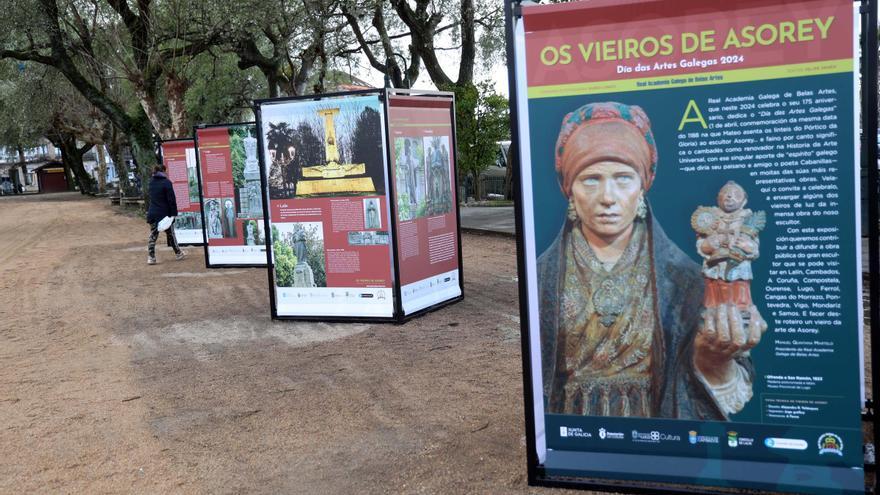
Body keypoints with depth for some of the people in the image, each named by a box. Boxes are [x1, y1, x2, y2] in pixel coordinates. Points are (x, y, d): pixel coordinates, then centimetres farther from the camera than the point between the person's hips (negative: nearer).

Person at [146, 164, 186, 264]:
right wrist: (174, 213, -10)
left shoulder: (151, 182, 6)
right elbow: (171, 200, -15)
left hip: (153, 213, 4)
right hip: (165, 213, -4)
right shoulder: (166, 182, -13)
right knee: (170, 234, 11)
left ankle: (151, 257, -1)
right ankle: (178, 253, 25)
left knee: (153, 235, 5)